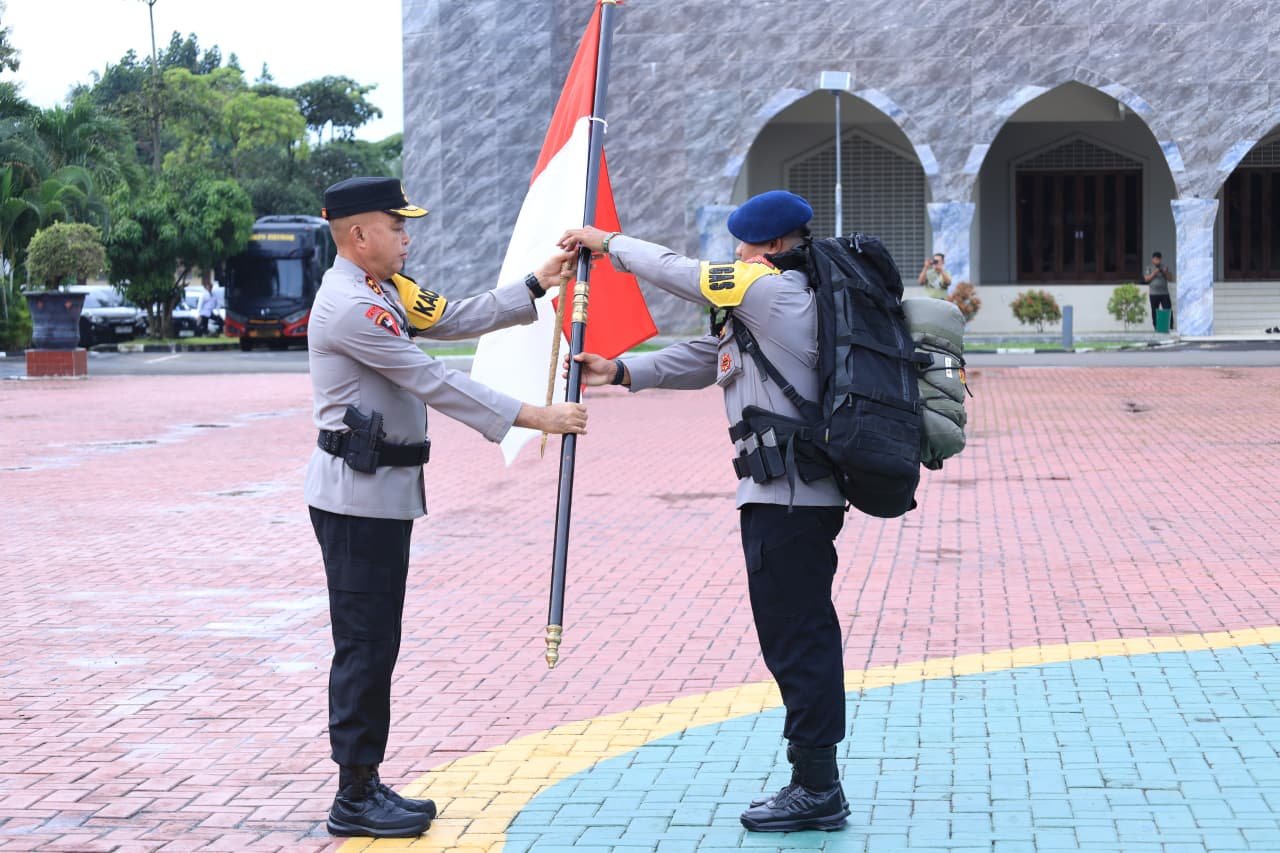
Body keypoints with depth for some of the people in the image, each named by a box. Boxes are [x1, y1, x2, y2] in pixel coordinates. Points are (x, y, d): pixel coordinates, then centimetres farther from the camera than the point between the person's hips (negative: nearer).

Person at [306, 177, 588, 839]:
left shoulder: (380, 293, 14)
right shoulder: (349, 306, -18)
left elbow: (456, 319, 17)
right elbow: (434, 383, -21)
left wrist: (537, 285, 13)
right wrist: (533, 417, -21)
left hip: (382, 492, 10)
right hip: (358, 496, -10)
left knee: (373, 646, 13)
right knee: (364, 647, -5)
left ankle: (365, 784, 20)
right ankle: (355, 801, 1)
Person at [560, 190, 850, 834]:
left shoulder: (772, 289, -13)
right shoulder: (780, 298, 19)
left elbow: (677, 272, -7)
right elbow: (705, 359, 20)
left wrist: (607, 243, 8)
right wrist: (619, 371, 14)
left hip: (786, 496, -10)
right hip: (803, 494, 10)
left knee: (794, 641, -6)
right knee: (802, 637, 13)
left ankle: (816, 789, -1)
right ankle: (816, 785, 20)